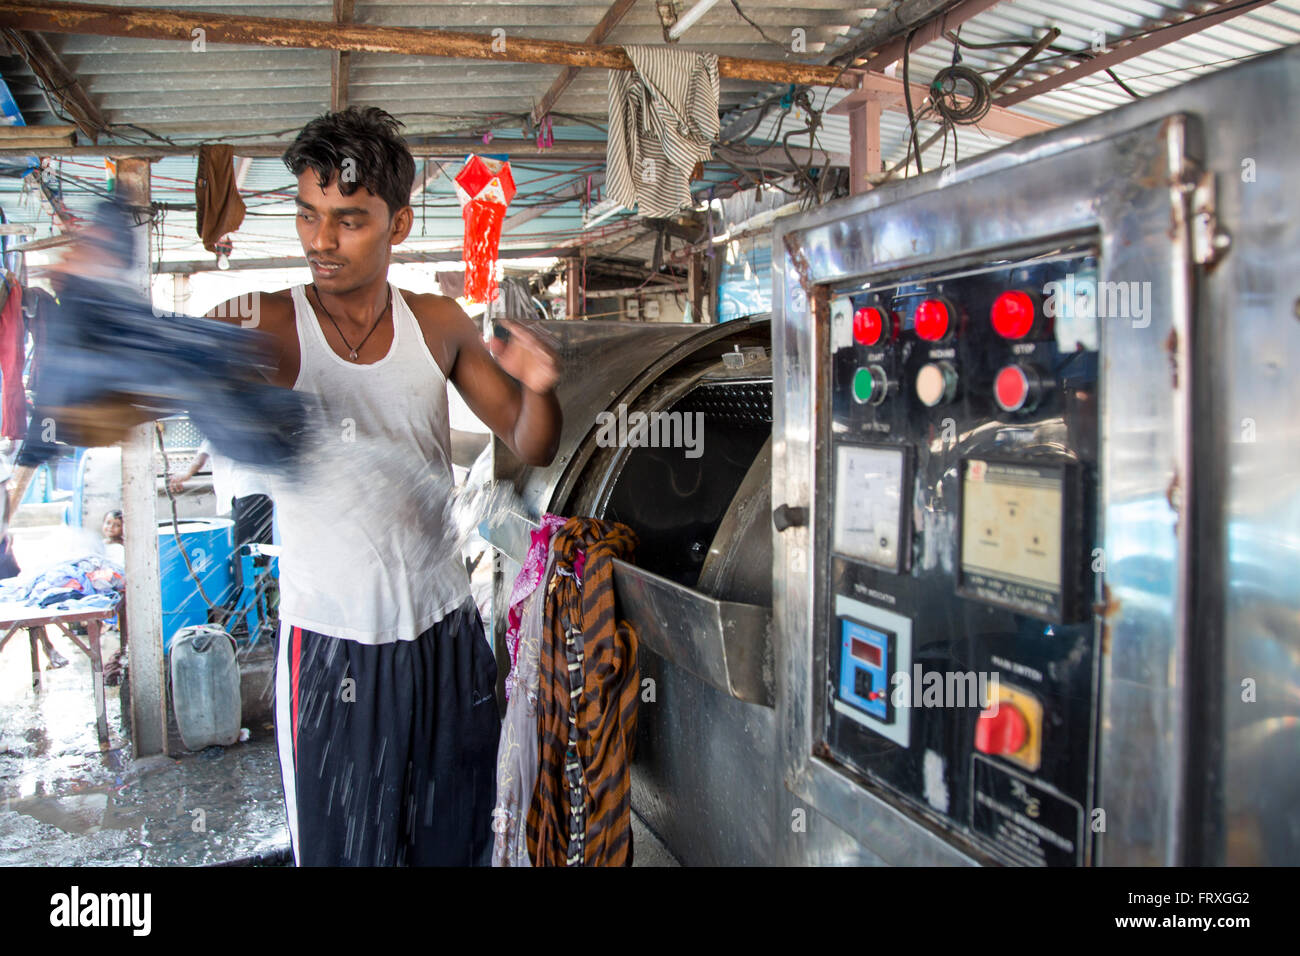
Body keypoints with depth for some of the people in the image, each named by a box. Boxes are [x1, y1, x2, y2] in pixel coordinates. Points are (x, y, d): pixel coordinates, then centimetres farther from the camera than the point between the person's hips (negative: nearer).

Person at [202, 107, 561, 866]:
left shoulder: (440, 325, 2)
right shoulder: (268, 326, -10)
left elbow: (532, 447, 6)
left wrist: (539, 388, -15)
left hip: (448, 632, 4)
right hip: (332, 649, -3)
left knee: (458, 846, 16)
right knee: (341, 848, 8)